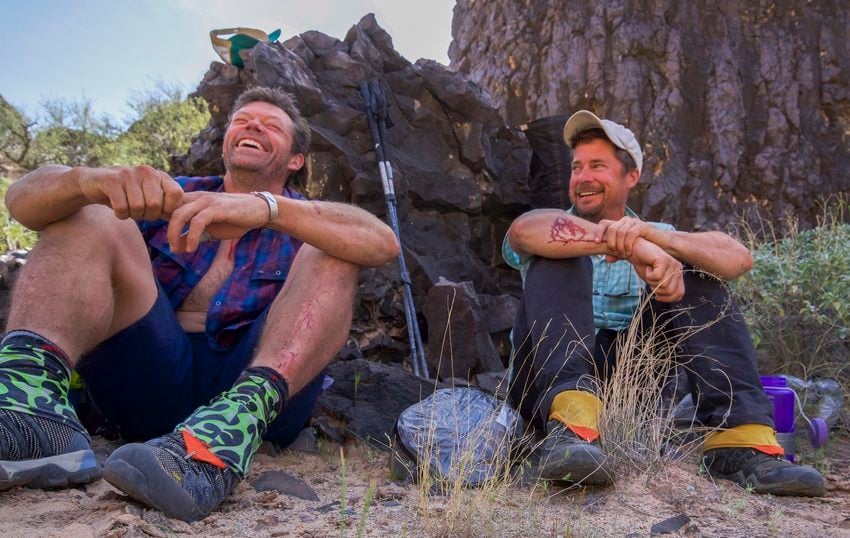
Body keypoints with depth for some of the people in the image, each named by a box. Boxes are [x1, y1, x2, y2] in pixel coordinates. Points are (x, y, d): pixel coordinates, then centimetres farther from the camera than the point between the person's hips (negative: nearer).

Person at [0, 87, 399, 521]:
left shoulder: (307, 223, 15)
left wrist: (266, 208, -27)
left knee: (331, 252, -15)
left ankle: (226, 434, -39)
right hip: (153, 375, 2)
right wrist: (88, 181, -22)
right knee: (90, 217, -6)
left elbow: (383, 243, -11)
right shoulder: (173, 194, 19)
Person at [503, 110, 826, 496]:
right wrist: (632, 247, -33)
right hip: (552, 383, -2)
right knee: (559, 257, -20)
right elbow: (523, 230, -20)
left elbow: (739, 259, -7)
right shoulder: (561, 233, 10)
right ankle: (570, 425, -43)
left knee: (694, 273, -7)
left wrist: (654, 235, -26)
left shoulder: (656, 238, 16)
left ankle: (739, 440, -23)